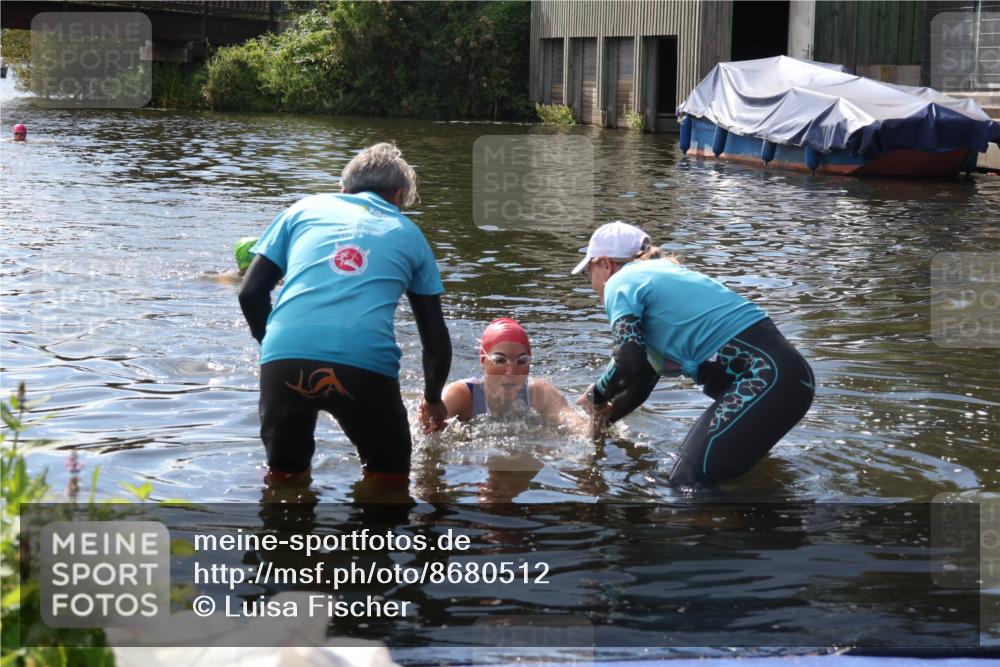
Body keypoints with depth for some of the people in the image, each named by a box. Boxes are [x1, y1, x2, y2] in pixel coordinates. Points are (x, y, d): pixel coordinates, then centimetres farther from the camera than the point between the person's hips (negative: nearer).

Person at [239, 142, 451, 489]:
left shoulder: (305, 208, 24)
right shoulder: (408, 234, 25)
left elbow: (251, 294, 16)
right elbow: (436, 339, 26)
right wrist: (433, 400, 42)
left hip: (285, 357, 1)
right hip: (367, 365, -1)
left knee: (283, 474, 24)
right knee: (389, 479, 21)